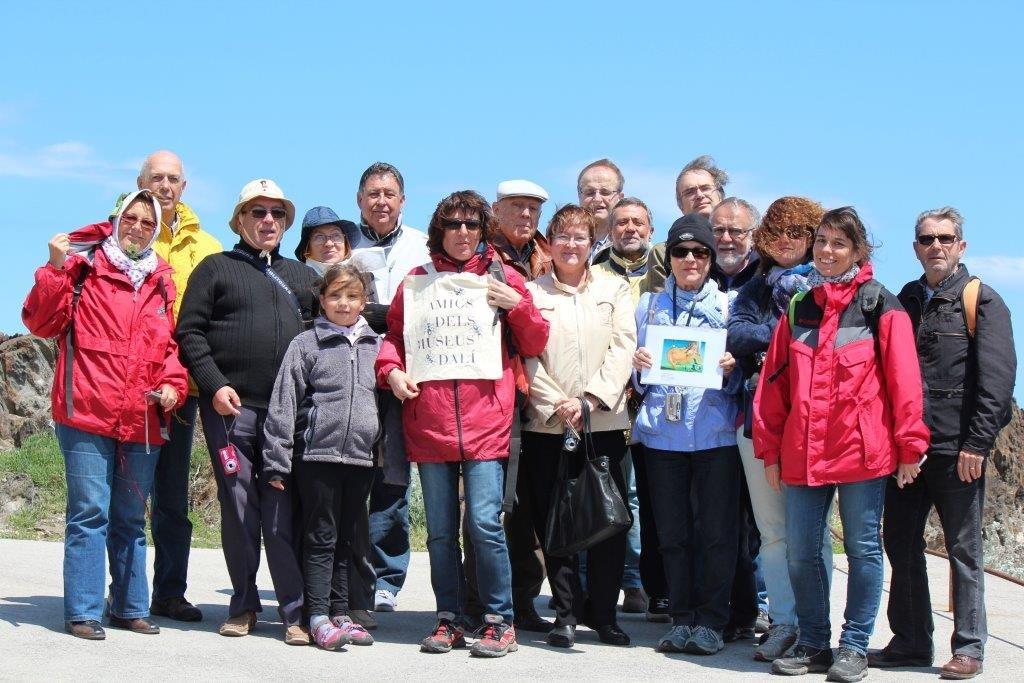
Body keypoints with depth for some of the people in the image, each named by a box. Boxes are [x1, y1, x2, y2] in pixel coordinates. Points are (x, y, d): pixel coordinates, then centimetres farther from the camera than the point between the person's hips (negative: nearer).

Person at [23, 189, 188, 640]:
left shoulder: (161, 282, 16)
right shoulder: (83, 266, 3)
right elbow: (41, 321, -3)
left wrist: (172, 383, 4)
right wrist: (55, 269, -15)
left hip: (142, 419, 5)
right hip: (87, 415, -5)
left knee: (131, 517, 13)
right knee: (90, 512, -7)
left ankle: (130, 607, 21)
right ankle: (83, 611, -3)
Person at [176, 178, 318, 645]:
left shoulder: (302, 275, 21)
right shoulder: (216, 268, 10)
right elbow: (190, 331, 2)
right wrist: (214, 384, -9)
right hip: (230, 407, -2)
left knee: (284, 509, -5)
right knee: (238, 506, 1)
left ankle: (295, 610, -4)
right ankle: (244, 603, 11)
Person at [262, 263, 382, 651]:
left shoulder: (377, 346, 11)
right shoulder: (306, 344, 0)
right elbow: (284, 404, -2)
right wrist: (276, 460, -7)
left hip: (361, 457, 4)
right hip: (317, 454, -3)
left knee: (347, 539, 10)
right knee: (320, 538, -1)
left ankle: (340, 613, 17)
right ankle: (319, 618, 1)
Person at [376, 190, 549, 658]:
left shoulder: (503, 278, 9)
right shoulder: (418, 279, 12)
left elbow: (535, 346, 10)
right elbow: (393, 335, 15)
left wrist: (517, 306, -6)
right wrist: (391, 370, -4)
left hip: (486, 420, -2)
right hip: (429, 421, 2)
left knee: (485, 522, -10)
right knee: (440, 530, 8)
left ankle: (499, 621, 2)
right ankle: (449, 619, 18)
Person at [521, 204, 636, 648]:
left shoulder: (614, 290, 13)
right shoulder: (532, 293, 9)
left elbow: (623, 348, 3)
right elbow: (526, 357, 1)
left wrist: (590, 399, -10)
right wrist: (557, 405, -12)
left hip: (605, 422, 1)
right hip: (548, 424, -1)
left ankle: (603, 614, 10)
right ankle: (566, 614, 9)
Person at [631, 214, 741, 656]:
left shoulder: (729, 305, 6)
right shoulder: (649, 305, 14)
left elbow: (744, 378, 8)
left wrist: (730, 370, -13)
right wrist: (639, 366, -3)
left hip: (715, 432, -2)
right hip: (661, 432, 2)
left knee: (718, 531, -2)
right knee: (672, 532, 6)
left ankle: (711, 622, 7)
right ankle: (682, 620, 16)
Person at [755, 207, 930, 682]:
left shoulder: (880, 306, -1)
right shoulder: (797, 308, 12)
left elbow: (903, 379, -4)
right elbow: (773, 381, 12)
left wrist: (909, 446, -8)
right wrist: (770, 450, 8)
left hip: (862, 449, -4)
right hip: (803, 453, 4)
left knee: (862, 548, 4)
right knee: (800, 552, 6)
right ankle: (813, 644, 19)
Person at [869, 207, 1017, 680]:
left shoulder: (982, 301, -2)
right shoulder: (905, 301, 14)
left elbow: (997, 376, -9)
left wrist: (977, 444, -15)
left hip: (957, 449, -5)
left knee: (963, 549, 2)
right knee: (901, 544, 8)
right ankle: (910, 641, 18)